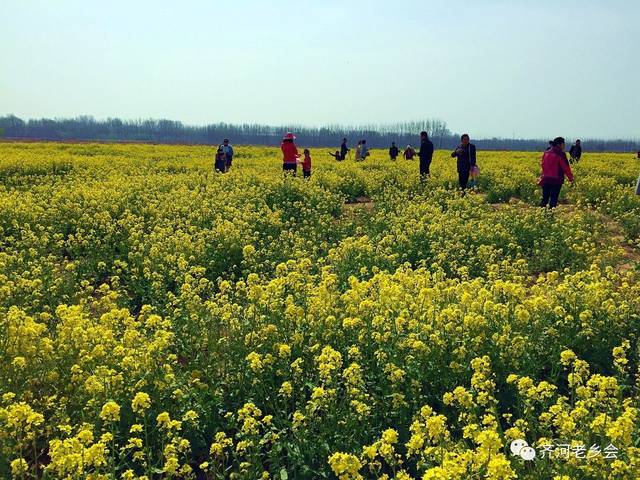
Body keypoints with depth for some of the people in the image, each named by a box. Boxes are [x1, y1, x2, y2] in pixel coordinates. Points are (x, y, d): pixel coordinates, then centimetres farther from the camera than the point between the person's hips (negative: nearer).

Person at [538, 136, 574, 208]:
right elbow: (566, 168, -10)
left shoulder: (546, 153, 8)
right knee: (553, 199, -2)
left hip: (546, 179, 6)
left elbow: (542, 164, 15)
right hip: (556, 180, -6)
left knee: (545, 198, 12)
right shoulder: (560, 154, -10)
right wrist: (571, 178, -3)